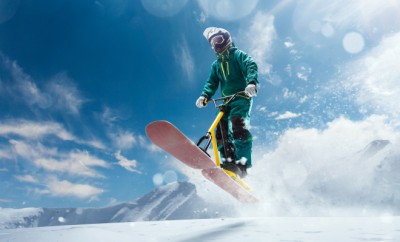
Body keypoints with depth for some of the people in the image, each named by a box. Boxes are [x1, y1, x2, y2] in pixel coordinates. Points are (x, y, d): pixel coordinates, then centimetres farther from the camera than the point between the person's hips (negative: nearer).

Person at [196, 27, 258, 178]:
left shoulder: (238, 55, 11)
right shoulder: (216, 65, 26)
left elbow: (251, 66, -6)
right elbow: (212, 83, 15)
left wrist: (252, 83, -28)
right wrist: (204, 96, -6)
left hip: (242, 97, -6)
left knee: (238, 124, -27)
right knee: (221, 132, -6)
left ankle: (243, 164, -32)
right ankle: (229, 161, -4)